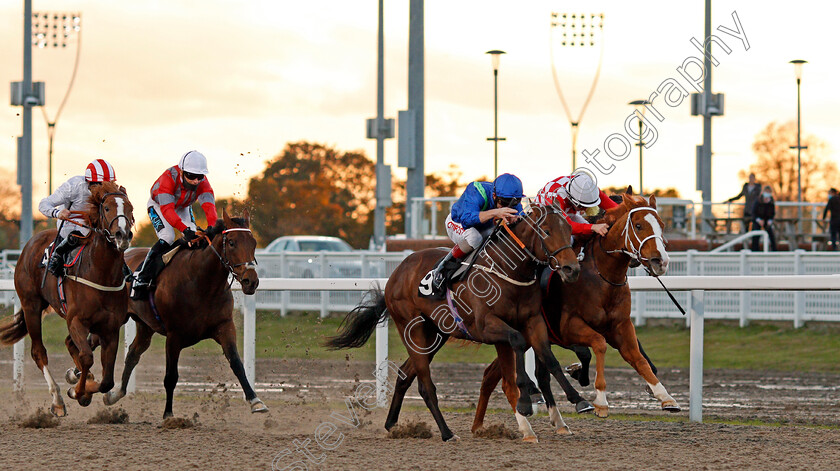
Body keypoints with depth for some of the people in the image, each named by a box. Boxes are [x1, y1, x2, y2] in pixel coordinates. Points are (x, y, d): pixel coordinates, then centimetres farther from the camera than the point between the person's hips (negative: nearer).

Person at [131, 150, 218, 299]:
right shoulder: (168, 178, -40)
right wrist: (185, 229, -61)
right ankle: (141, 279, -21)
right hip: (158, 205, -5)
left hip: (183, 207, 5)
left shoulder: (202, 183, -27)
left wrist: (211, 227, -59)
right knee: (167, 238, -26)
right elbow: (167, 209, -48)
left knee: (194, 238, -16)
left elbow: (209, 205, -39)